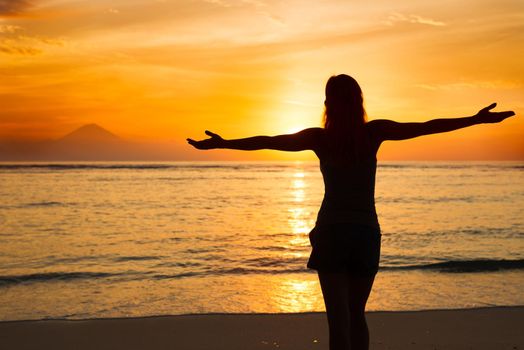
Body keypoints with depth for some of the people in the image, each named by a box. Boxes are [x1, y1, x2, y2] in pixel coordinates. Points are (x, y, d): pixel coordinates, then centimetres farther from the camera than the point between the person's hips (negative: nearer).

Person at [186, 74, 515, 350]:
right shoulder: (374, 132, -3)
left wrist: (221, 143, 4)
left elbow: (267, 142, -5)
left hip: (331, 231, -2)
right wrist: (477, 119, 10)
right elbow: (427, 127, 1)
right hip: (367, 231, 2)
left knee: (339, 318, 0)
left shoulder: (320, 138, -6)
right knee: (357, 314, 17)